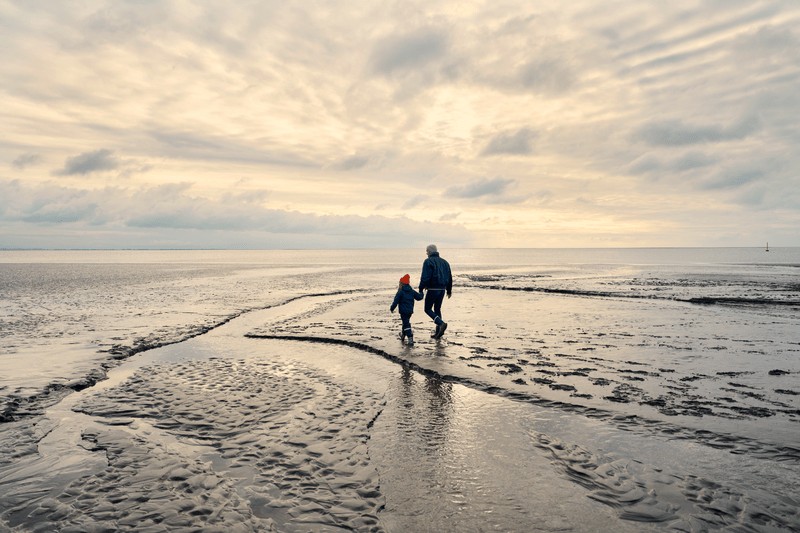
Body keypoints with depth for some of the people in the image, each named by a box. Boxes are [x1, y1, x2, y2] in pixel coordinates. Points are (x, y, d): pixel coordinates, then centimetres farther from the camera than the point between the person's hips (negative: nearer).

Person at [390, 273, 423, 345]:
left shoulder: (400, 292, -10)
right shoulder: (412, 291, 8)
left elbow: (396, 301, -13)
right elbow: (419, 297, 11)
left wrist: (392, 308, 0)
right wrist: (421, 293, 34)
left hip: (403, 311, -7)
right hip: (410, 311, 7)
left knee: (406, 324, -8)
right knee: (406, 322, 25)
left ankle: (410, 339, -19)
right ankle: (403, 335, 44)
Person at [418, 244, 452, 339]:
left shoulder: (428, 261, -9)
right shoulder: (444, 262, 13)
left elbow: (425, 277, -17)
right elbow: (449, 277, 16)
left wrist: (421, 289, -12)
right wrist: (449, 290, 23)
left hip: (432, 289, -7)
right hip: (442, 289, 7)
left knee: (428, 309, 5)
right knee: (437, 309, 16)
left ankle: (441, 324, -16)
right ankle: (438, 332, 15)